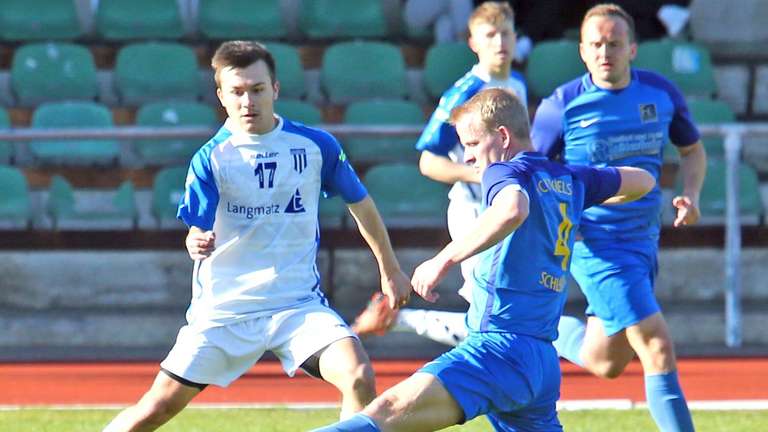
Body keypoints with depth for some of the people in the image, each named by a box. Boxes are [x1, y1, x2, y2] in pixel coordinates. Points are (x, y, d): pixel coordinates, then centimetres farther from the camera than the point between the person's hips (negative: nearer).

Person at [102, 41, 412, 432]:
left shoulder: (315, 146, -2)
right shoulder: (212, 158, -6)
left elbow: (361, 205, 13)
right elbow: (197, 231, -13)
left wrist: (390, 270, 20)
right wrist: (197, 244, -38)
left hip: (299, 303, 1)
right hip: (222, 308, -1)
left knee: (358, 377, -24)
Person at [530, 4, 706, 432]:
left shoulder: (662, 92, 0)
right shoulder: (562, 106, -11)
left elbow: (693, 149, 15)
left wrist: (691, 195, -3)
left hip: (644, 240, 6)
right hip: (596, 246, -6)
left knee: (605, 364, 16)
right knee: (659, 351, -16)